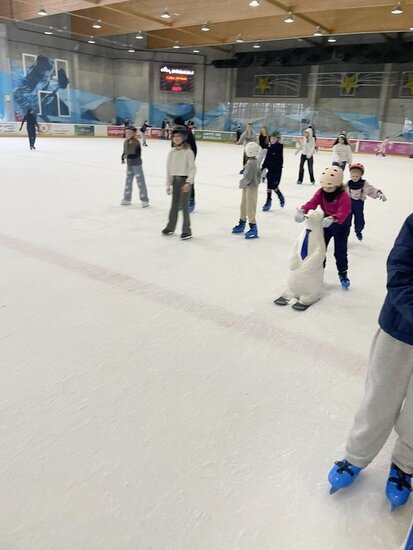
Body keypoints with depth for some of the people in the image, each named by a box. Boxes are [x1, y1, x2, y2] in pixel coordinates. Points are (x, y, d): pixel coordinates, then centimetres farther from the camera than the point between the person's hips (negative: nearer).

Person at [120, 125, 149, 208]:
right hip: (129, 164, 8)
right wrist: (123, 158, 0)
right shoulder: (126, 142, 5)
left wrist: (128, 156, -27)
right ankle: (127, 198, 27)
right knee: (128, 181, 15)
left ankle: (144, 200, 2)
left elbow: (138, 154, -22)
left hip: (136, 164, -8)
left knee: (140, 181, -5)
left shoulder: (136, 142, -17)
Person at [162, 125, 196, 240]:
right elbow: (169, 168, 10)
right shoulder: (172, 152, 6)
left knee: (184, 206, -5)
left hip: (185, 180, -5)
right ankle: (170, 227, 26)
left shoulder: (188, 152, -9)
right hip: (175, 180, 5)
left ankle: (187, 231, 4)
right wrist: (168, 184, 10)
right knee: (174, 205, 14)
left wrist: (188, 182, -20)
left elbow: (192, 168, -11)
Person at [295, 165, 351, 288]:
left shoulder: (343, 196, -27)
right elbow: (312, 203, -24)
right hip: (325, 222, 5)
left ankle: (343, 274, 21)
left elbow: (343, 212, -39)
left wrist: (332, 219, -58)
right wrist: (301, 211, -43)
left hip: (341, 225, -4)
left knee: (340, 251, 4)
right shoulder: (321, 192, -12)